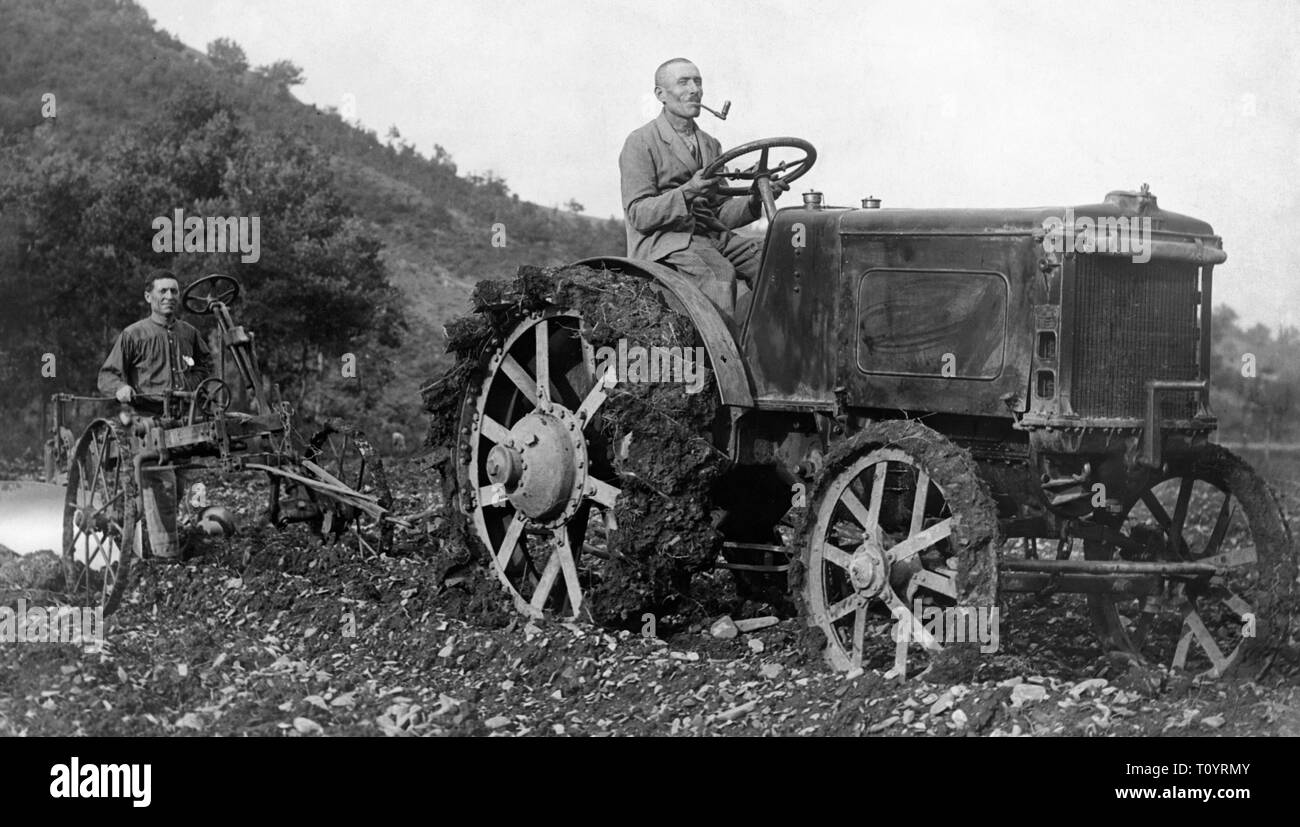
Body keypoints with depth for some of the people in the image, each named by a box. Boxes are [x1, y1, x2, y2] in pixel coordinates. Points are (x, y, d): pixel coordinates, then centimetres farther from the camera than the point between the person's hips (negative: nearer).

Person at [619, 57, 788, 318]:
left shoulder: (710, 146, 22)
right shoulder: (640, 143, 0)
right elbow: (638, 215, -9)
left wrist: (755, 200, -1)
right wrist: (687, 193, -23)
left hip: (713, 237, 7)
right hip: (665, 241, -6)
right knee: (721, 277, -36)